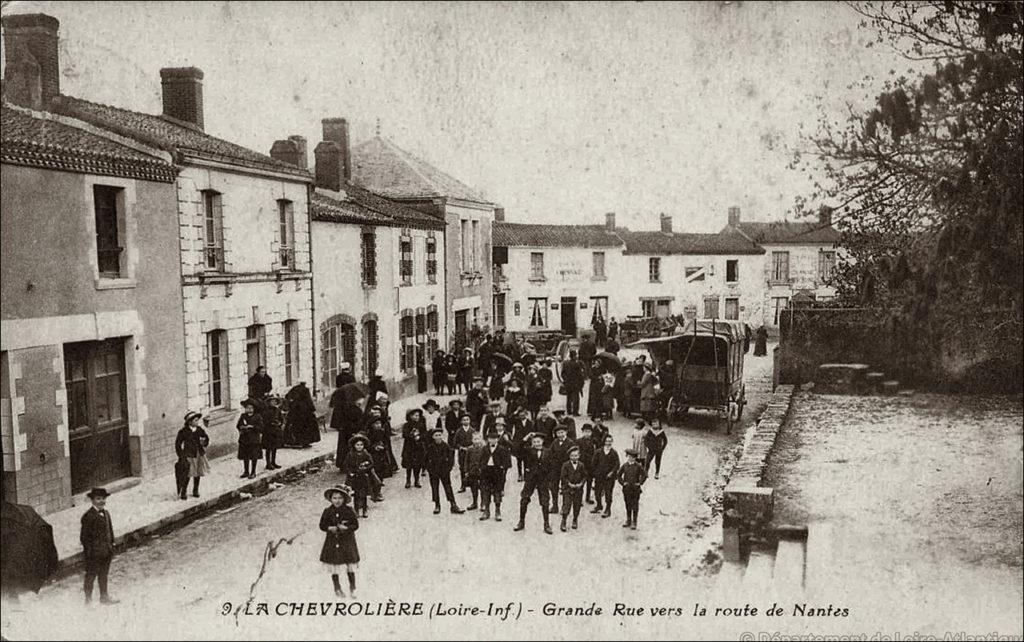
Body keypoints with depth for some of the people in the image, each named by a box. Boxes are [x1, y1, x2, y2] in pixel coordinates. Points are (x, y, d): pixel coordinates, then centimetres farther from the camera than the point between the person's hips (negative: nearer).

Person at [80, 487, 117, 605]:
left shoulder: (106, 513, 9)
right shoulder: (88, 516, -15)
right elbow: (84, 536, -14)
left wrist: (111, 546, 13)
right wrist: (89, 550, -16)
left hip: (106, 551, 7)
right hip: (94, 552, -7)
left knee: (104, 574, 16)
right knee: (91, 575, 4)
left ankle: (104, 597, 27)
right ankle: (88, 600, 16)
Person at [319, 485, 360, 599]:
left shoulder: (349, 511, -7)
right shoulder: (327, 512, -4)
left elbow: (356, 525, -6)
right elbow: (322, 525, 2)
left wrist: (346, 528, -21)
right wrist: (330, 528, -16)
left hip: (347, 541, -1)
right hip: (332, 542, 1)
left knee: (351, 566, 4)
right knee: (335, 567, 8)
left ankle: (352, 588, 19)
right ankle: (337, 588, 25)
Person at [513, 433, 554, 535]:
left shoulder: (547, 452, 1)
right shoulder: (529, 451, -2)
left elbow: (550, 467, 3)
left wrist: (549, 480, -3)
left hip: (543, 480, 0)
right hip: (530, 479, 0)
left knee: (544, 503, 3)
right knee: (524, 500, 2)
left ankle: (547, 525, 13)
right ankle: (521, 522, 17)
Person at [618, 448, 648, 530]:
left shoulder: (638, 466, -8)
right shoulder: (625, 465, 1)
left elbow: (644, 475, -4)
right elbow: (619, 475, 11)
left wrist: (639, 483, -7)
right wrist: (622, 482, 2)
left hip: (635, 489, -3)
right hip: (626, 489, 3)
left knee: (635, 506, 2)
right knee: (628, 506, 11)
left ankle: (634, 523, 10)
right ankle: (628, 521, 21)